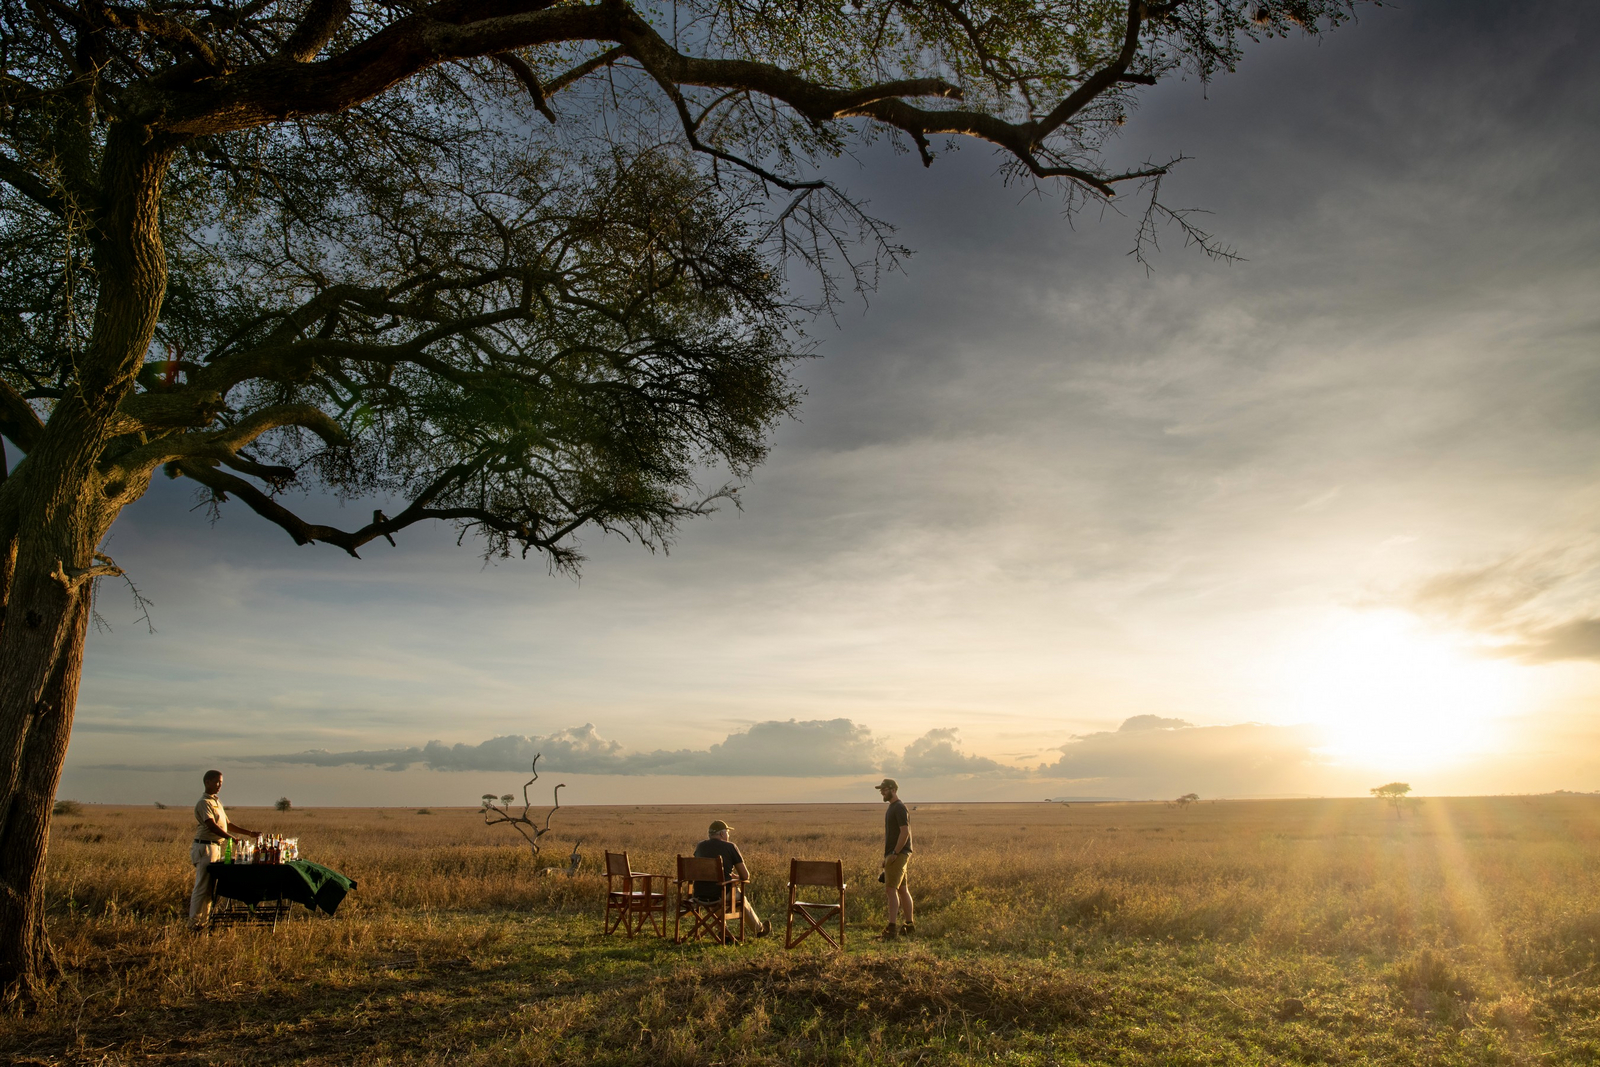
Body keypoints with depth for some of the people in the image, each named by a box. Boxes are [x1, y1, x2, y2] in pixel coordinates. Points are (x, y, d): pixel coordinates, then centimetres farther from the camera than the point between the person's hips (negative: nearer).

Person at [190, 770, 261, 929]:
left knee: (211, 886, 11)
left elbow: (227, 825, 22)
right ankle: (194, 922, 0)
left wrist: (250, 833, 15)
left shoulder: (216, 801, 19)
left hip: (216, 847, 9)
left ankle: (203, 919, 17)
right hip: (205, 847, -9)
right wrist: (233, 838, -35)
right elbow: (212, 826, -24)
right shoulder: (204, 803, -11)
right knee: (202, 886, -6)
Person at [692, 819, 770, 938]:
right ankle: (759, 929, 46)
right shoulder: (730, 847, -4)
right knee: (741, 897, 30)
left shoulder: (700, 846, 7)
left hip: (700, 895, 3)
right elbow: (745, 876, -1)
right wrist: (736, 877, 21)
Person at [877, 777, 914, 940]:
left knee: (890, 889, -14)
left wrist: (894, 853, -21)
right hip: (892, 855, 10)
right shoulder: (892, 808, 18)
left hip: (898, 855, -10)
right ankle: (910, 925, 17)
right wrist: (886, 856, 18)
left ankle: (892, 929, -16)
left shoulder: (900, 807, -13)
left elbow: (905, 832, -22)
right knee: (903, 890, 12)